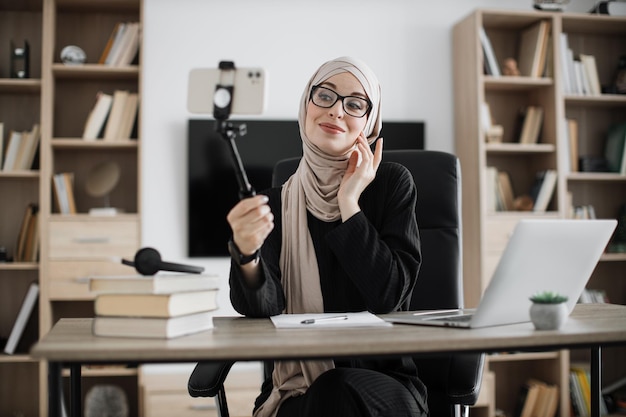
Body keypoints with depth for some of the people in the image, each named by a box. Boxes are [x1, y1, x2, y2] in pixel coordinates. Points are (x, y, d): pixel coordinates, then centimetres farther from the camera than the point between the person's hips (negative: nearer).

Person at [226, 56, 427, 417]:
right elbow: (263, 306, -11)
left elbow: (389, 294, -11)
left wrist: (349, 205, -11)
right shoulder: (275, 203, 4)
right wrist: (246, 254, -31)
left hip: (383, 380, 0)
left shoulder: (392, 184, 0)